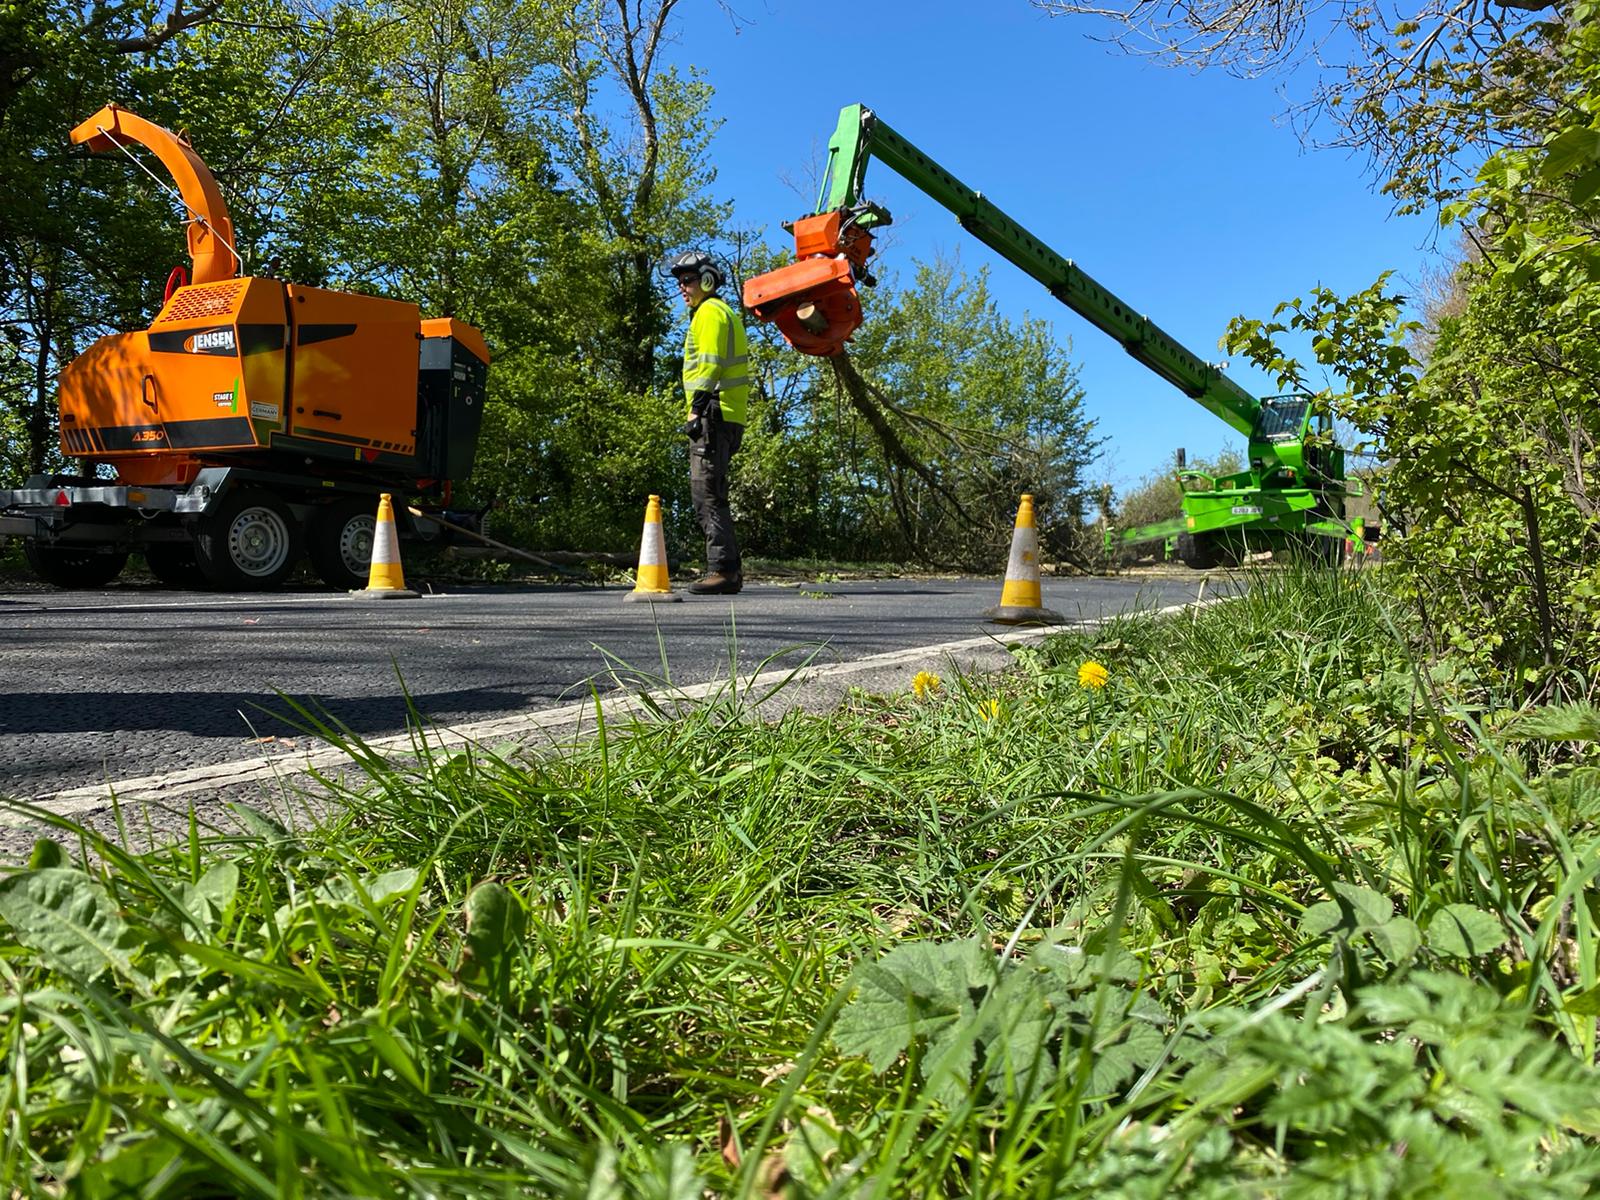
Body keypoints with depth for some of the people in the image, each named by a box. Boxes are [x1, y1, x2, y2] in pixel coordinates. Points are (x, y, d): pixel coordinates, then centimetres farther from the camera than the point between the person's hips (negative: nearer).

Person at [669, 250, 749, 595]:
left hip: (713, 415, -11)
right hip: (726, 418, 11)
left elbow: (709, 366, -17)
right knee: (711, 492, 12)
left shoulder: (710, 312, -6)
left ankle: (723, 570, -12)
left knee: (707, 491, -11)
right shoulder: (722, 311, 26)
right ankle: (730, 568, 14)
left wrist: (696, 410, -20)